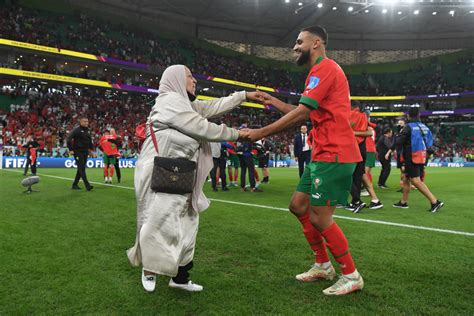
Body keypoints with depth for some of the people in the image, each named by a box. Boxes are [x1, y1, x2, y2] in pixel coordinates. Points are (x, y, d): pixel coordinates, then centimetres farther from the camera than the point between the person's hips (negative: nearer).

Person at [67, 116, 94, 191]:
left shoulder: (87, 130, 11)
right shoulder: (76, 129, -11)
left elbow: (90, 140, 25)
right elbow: (69, 139, -14)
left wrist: (90, 148, 15)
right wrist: (71, 150, -16)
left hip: (85, 152, 8)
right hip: (78, 152, -8)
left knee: (81, 169, 11)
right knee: (82, 168, -10)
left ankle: (75, 185, 22)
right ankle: (87, 185, -15)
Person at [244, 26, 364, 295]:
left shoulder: (325, 68, -10)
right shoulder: (322, 71, 22)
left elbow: (301, 113, -19)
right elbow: (307, 115, 21)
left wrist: (262, 133, -14)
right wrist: (274, 102, 18)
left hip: (334, 154, -10)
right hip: (322, 154, 10)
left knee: (319, 218, -7)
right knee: (298, 206, 12)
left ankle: (352, 276, 11)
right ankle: (323, 265, 24)